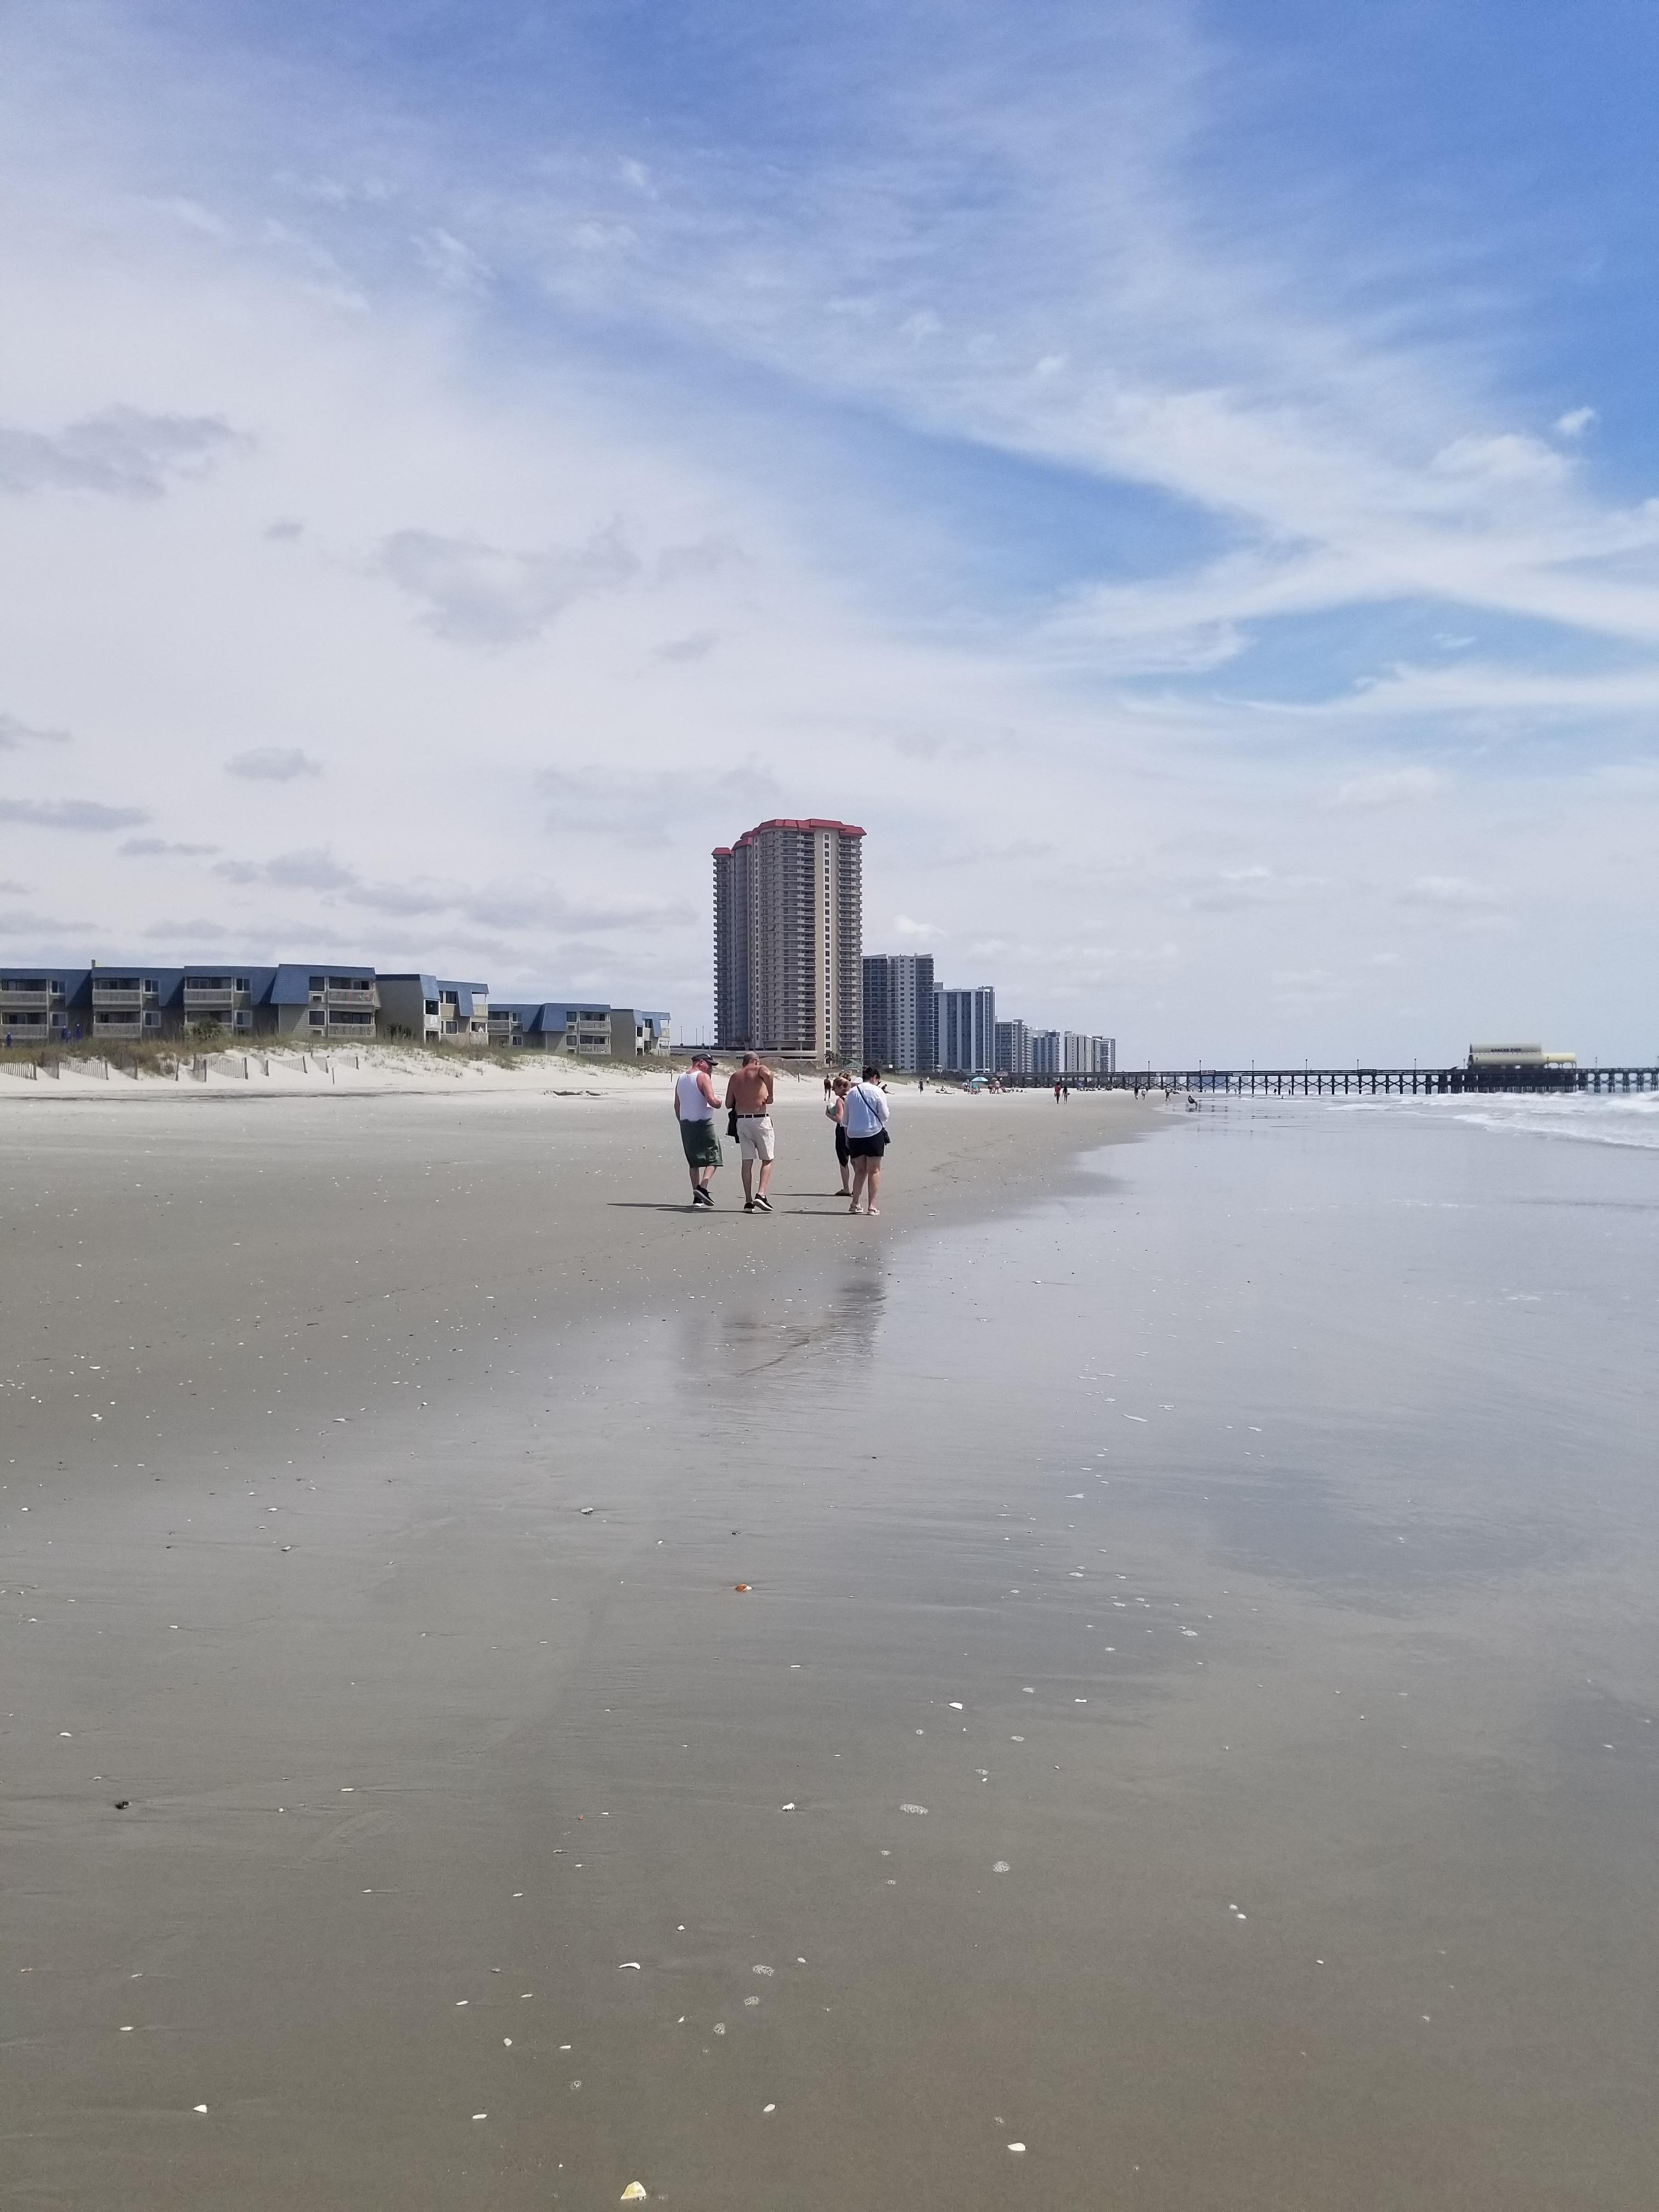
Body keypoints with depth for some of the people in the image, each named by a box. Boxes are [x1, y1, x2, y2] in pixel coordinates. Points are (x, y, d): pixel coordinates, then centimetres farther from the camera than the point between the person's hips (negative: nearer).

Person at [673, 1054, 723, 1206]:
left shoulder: (681, 1079, 13)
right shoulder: (703, 1077, -10)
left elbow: (677, 1105, 17)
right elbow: (712, 1100, -21)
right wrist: (719, 1103, 0)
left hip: (686, 1124, 7)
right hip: (703, 1124, -7)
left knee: (694, 1162, 14)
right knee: (713, 1159, -1)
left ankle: (697, 1198, 13)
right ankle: (702, 1187, -20)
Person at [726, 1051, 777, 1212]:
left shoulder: (735, 1076, 15)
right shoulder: (760, 1069, 2)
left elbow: (729, 1103, 12)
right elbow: (768, 1074, -25)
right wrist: (770, 1095, -15)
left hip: (741, 1120, 4)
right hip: (761, 1120, -4)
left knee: (747, 1162, 7)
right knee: (767, 1160, 6)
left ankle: (748, 1202, 4)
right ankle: (761, 1194, -11)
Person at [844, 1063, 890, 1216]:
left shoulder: (851, 1093, 10)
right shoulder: (877, 1091, -5)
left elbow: (846, 1118, 14)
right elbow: (884, 1115, -6)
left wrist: (847, 1139, 20)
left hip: (854, 1135, 4)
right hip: (874, 1134, -4)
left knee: (860, 1170, 15)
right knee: (874, 1171, 2)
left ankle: (855, 1204, 10)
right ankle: (871, 1206, -2)